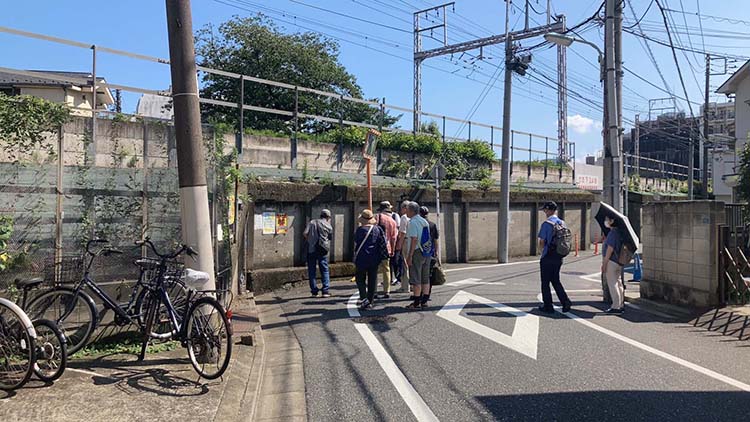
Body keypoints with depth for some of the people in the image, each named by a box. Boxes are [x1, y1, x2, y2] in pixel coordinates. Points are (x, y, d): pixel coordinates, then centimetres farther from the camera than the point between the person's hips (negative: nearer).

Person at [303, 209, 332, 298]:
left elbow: (305, 233, -9)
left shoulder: (312, 222, 3)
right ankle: (325, 291, 2)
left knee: (311, 270, 7)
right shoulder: (328, 226, 4)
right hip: (322, 250, 0)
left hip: (311, 249, 0)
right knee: (325, 270, 8)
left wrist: (308, 239, 11)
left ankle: (314, 291, 6)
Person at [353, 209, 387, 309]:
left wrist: (355, 257, 7)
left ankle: (364, 298, -9)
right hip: (375, 259, 3)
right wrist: (380, 256, 12)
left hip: (362, 259, -3)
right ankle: (370, 302, 11)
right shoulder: (377, 229, 2)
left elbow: (356, 245, -4)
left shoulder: (360, 229, -8)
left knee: (360, 279, 9)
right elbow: (383, 243, 4)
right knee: (372, 280, 9)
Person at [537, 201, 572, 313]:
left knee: (545, 283, 5)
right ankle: (565, 301, 6)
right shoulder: (563, 223, 5)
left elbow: (542, 243, -14)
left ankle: (548, 306, 10)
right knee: (556, 281, 18)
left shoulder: (546, 224, -15)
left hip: (547, 258, -6)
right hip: (559, 257, 6)